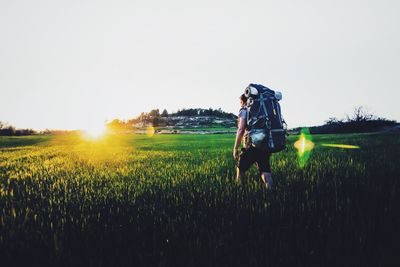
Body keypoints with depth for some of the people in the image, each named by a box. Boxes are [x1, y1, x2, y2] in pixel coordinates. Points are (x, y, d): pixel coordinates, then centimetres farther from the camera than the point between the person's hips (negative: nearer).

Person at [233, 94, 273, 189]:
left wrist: (235, 148, -8)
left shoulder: (245, 110, 0)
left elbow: (241, 130, -11)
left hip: (252, 145, -5)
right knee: (265, 171, 1)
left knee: (241, 169, 13)